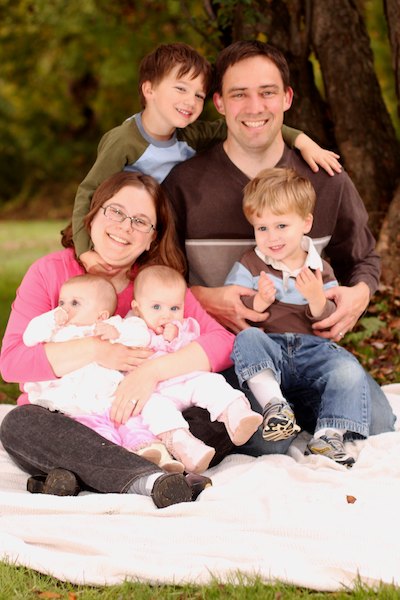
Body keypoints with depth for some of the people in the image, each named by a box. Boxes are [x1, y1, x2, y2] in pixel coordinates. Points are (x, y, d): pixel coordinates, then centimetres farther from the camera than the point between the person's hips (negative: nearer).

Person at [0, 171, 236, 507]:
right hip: (59, 421, -1)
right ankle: (149, 479, -46)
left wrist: (152, 371, -24)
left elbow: (224, 342, -10)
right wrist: (96, 351, -18)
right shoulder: (50, 272, 3)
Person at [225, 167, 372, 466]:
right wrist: (258, 302, -20)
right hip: (269, 350, -1)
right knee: (247, 338, -33)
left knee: (349, 371, -26)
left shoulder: (320, 270, 11)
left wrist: (317, 300, -14)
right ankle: (274, 404, -39)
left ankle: (328, 435, -23)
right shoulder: (249, 266, 8)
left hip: (312, 350, 1)